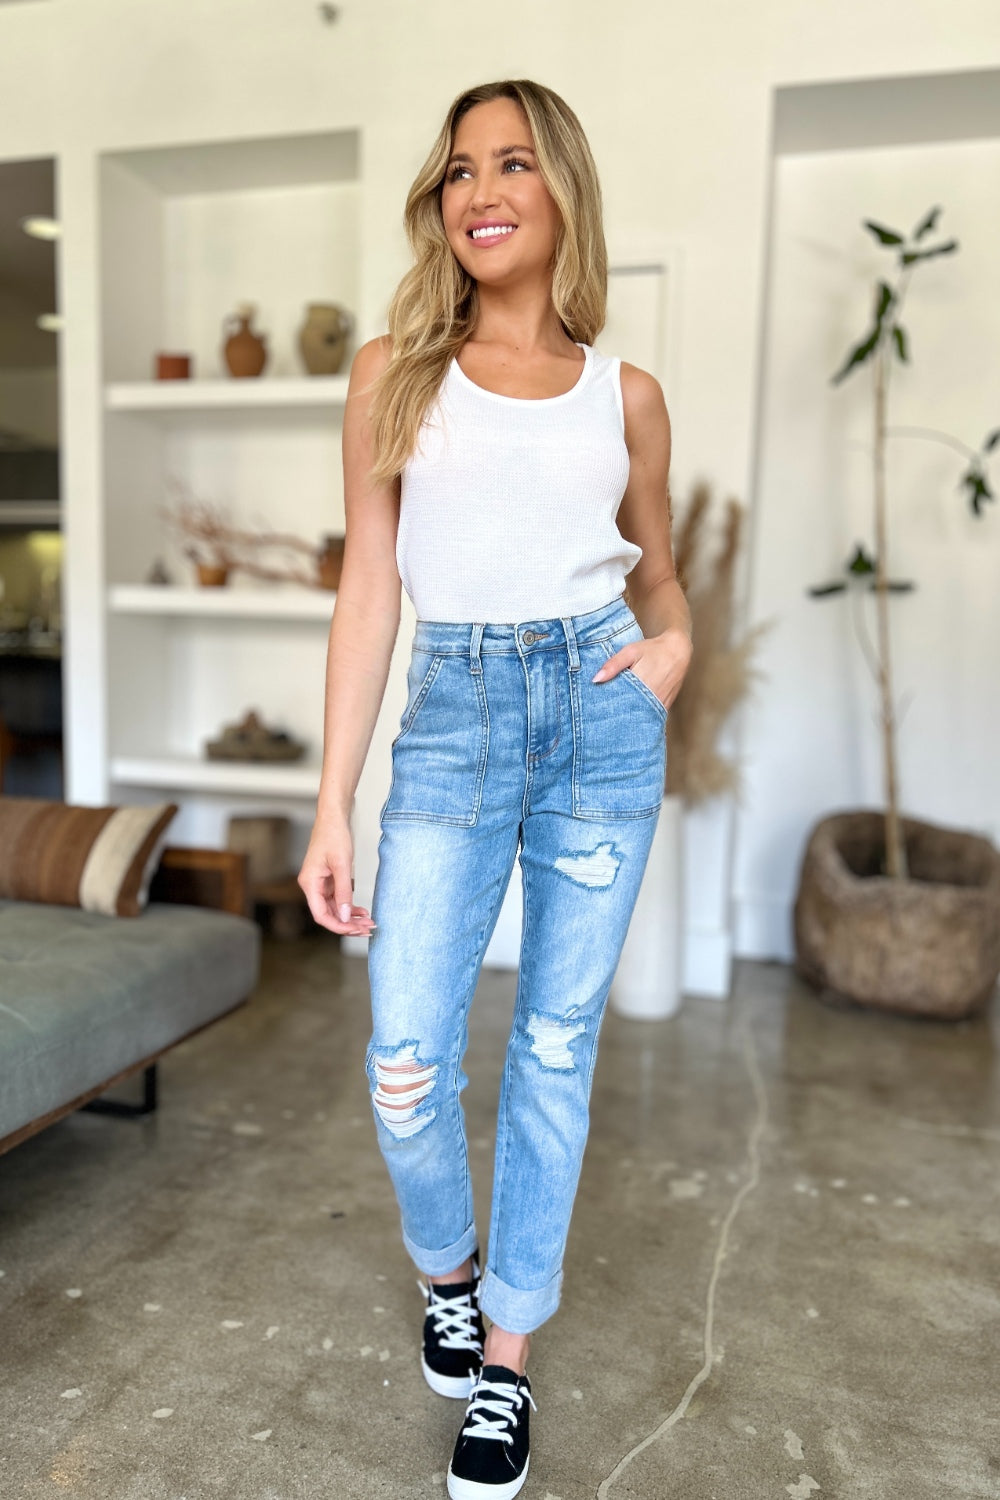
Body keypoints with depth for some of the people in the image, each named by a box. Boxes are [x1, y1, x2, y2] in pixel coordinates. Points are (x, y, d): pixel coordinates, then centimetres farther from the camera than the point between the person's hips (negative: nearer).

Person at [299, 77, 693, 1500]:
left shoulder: (625, 394, 8)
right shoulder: (396, 370, 5)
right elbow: (369, 588, 1)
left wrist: (675, 642, -4)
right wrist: (334, 807, -3)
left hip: (602, 715, 1)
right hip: (454, 718, -1)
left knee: (557, 1047, 7)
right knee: (407, 1066, -4)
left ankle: (507, 1352, 28)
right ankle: (447, 1264, 32)